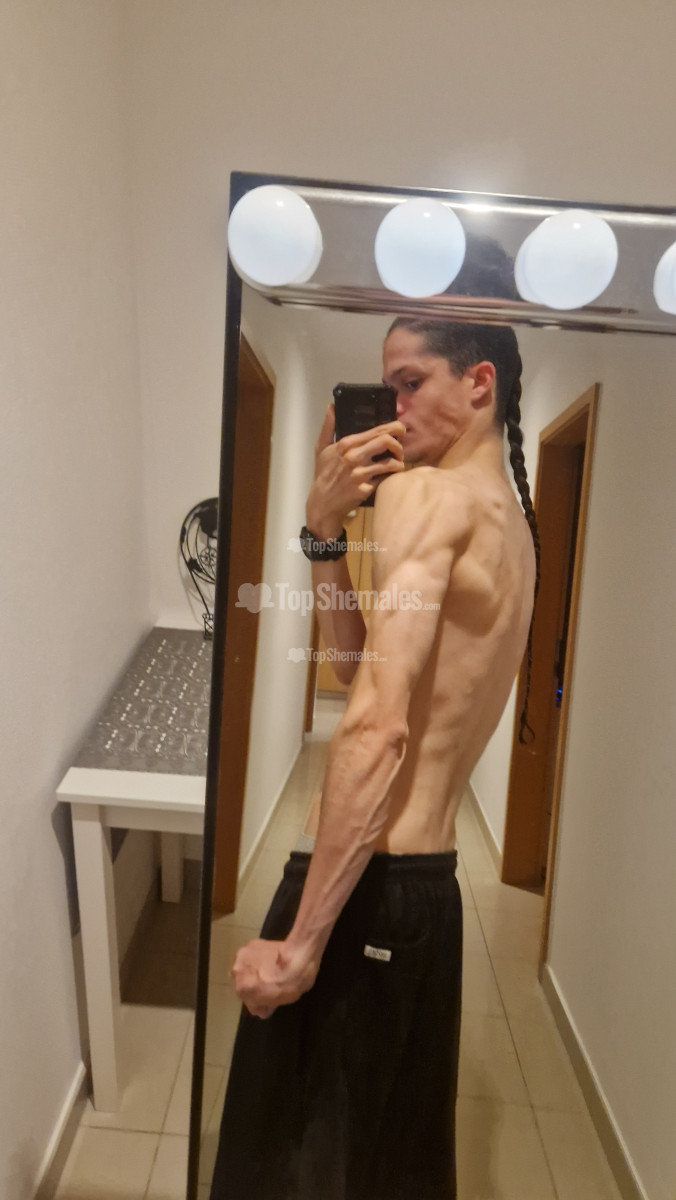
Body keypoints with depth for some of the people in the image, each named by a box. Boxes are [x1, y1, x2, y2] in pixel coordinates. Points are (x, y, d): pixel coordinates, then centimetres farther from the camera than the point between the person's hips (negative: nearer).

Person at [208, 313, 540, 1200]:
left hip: (370, 883, -8)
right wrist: (326, 531, 3)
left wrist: (300, 940, -20)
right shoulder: (511, 524, 13)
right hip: (429, 878, 9)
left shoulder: (425, 494, -14)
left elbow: (378, 725, -24)